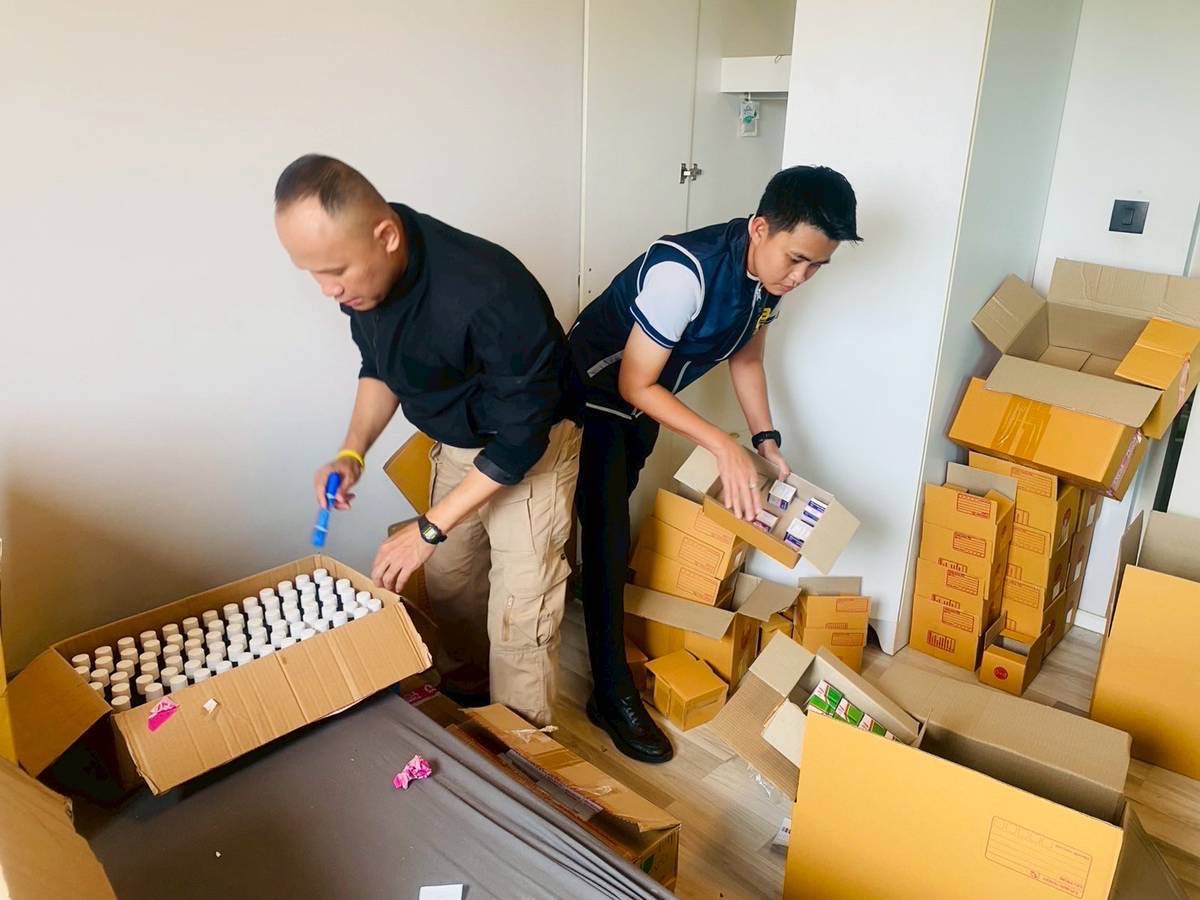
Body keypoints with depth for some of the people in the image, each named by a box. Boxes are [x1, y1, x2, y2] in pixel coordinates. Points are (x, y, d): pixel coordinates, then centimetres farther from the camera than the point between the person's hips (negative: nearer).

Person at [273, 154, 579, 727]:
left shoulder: (490, 293, -38)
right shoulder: (363, 275, -15)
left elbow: (520, 437, -29)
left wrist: (428, 530, -24)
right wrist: (352, 451, -10)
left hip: (529, 448, -6)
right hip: (456, 444, 7)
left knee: (517, 617, -4)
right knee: (448, 585, 15)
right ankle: (463, 703, 40)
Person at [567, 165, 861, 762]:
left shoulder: (770, 274, -10)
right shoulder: (684, 271, -35)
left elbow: (745, 358, 6)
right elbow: (635, 384, -30)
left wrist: (766, 438, -3)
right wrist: (723, 446, -34)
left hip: (642, 400, 8)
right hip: (594, 396, -8)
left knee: (612, 515, 25)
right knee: (608, 537, -9)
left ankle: (597, 608, 49)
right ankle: (612, 696, 2)